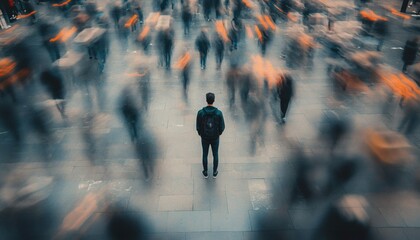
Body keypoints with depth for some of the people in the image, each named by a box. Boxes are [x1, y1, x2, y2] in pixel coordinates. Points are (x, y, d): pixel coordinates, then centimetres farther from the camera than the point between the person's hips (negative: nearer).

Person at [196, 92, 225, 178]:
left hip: (204, 137, 0)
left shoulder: (200, 112, -23)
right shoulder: (219, 113, -23)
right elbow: (222, 127, -14)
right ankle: (214, 173, 39)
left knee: (205, 154, 22)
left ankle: (205, 173, 39)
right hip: (215, 138, 0)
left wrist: (200, 134, 9)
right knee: (215, 154, 22)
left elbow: (198, 127, -13)